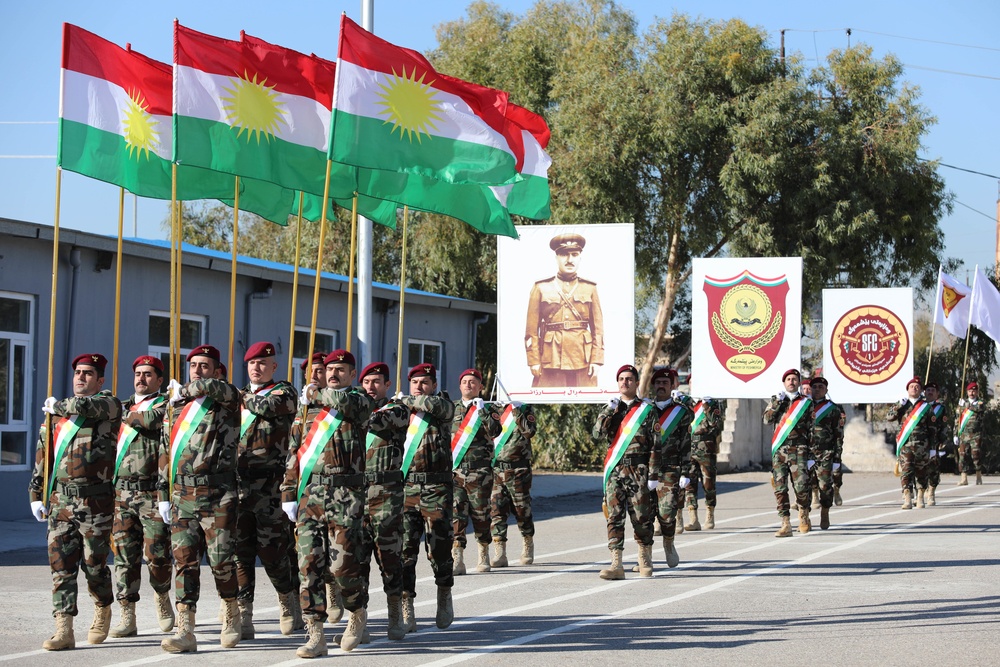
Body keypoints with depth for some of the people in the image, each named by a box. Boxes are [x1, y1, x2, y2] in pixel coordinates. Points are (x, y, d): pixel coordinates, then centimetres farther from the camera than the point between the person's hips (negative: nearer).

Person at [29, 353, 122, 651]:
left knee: (94, 563, 2)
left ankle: (103, 612, 28)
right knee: (61, 564, -3)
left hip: (95, 500, -4)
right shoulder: (56, 416, 16)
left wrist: (56, 406, 0)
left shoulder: (109, 404, 1)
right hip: (60, 500, 4)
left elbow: (83, 407, -20)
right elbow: (43, 457, 18)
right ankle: (64, 630, -4)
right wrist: (36, 495, 12)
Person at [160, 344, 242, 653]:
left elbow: (209, 386, -23)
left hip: (217, 494, -5)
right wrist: (164, 495, 15)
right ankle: (185, 632, -5)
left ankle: (232, 615, 22)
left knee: (220, 559, -2)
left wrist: (182, 391, -3)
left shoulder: (226, 399, 0)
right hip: (182, 494, 5)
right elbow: (166, 452, 20)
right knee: (184, 561, -2)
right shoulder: (176, 406, 16)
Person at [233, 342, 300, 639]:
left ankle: (287, 599, 18)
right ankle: (243, 614, 0)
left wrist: (242, 398, -2)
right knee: (240, 549, -1)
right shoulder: (240, 395, 22)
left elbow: (268, 406, -16)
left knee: (271, 547, -5)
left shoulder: (284, 391, 5)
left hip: (269, 483, -5)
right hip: (237, 481, 5)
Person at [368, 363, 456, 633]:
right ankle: (406, 609, -2)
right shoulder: (402, 410, 11)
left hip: (436, 487, -1)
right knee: (405, 547, -5)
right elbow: (379, 421, -7)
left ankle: (444, 596, 23)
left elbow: (435, 406, -15)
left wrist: (405, 399, -2)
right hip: (406, 486, 2)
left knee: (439, 546, -1)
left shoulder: (444, 405, 8)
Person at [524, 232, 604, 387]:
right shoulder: (541, 288, 7)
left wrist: (596, 360, 0)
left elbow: (598, 328, 9)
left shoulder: (590, 288, 11)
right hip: (551, 360, -2)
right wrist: (534, 361, -4)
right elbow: (531, 329, 4)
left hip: (582, 361, 2)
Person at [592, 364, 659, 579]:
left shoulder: (647, 410, 4)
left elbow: (655, 446, 0)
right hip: (615, 470, 3)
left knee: (642, 517, 2)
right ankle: (616, 565, -9)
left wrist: (653, 474, -6)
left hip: (638, 470, -3)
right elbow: (598, 434, 0)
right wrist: (609, 411, -8)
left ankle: (645, 561, 18)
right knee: (615, 517, -5)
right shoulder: (610, 409, 15)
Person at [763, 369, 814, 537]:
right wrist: (778, 402, -9)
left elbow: (812, 429, 9)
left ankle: (804, 515, 16)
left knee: (801, 486, -11)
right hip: (779, 450, 2)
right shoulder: (776, 401, 15)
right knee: (780, 488, -5)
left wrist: (812, 453, 3)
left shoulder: (806, 403, 10)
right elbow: (767, 419, 0)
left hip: (799, 450, -2)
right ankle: (785, 525, -3)